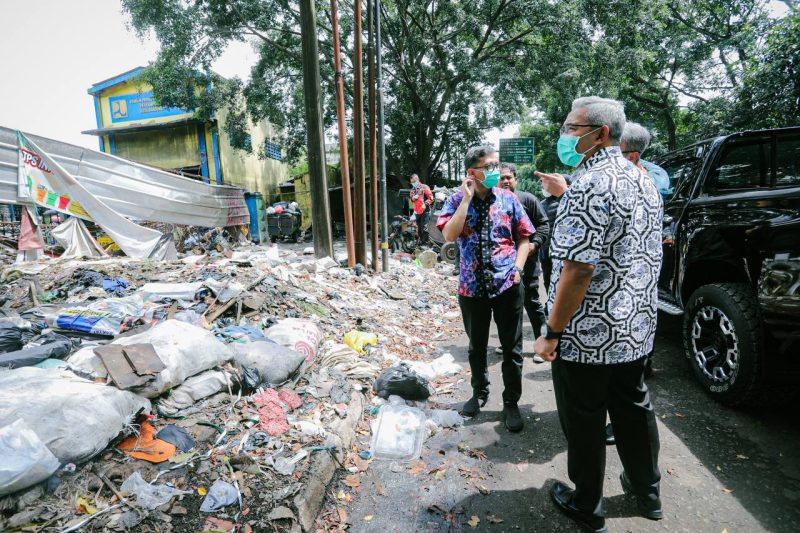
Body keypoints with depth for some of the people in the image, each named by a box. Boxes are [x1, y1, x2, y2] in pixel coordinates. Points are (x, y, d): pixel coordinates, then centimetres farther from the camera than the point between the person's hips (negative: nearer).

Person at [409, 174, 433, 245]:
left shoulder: (424, 187, -7)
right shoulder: (413, 189, 14)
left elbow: (431, 198, -9)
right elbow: (411, 198, 24)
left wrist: (425, 204, -19)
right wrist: (412, 198, 1)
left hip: (424, 211, -7)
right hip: (417, 211, 7)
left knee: (424, 227, -11)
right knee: (419, 228, 13)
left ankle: (425, 241, -6)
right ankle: (420, 241, 23)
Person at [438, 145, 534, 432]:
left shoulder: (508, 199, 1)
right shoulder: (457, 200, 0)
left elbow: (523, 237, 6)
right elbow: (450, 235, -16)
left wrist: (518, 268, -7)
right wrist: (467, 197, -16)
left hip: (507, 285, 0)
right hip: (472, 286, 0)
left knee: (512, 348, 8)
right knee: (476, 346, 16)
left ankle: (511, 403, 27)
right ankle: (479, 392, 39)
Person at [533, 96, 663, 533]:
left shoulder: (589, 186, -21)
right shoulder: (643, 182, 9)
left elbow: (578, 270, -26)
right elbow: (643, 256, 16)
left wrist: (552, 332, -19)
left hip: (587, 334, -9)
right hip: (636, 328, 9)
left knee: (584, 421, 9)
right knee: (633, 408, 23)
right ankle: (647, 493, 43)